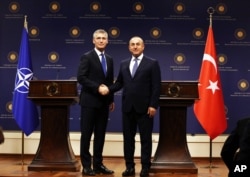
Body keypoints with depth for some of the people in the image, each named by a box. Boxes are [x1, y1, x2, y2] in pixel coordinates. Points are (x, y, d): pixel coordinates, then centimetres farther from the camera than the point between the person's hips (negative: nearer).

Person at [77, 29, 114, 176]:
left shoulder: (109, 59, 14)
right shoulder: (87, 57, -4)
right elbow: (81, 77, -13)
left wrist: (111, 99, 12)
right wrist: (97, 88, -19)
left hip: (104, 102, 6)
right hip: (90, 101, -6)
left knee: (100, 134, 8)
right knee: (87, 134, -1)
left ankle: (98, 164, 15)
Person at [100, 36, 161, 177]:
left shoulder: (152, 63, -1)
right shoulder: (124, 64, 14)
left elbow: (156, 86, -6)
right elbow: (119, 83, 13)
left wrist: (153, 105, -13)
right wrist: (109, 89, -7)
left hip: (144, 107, -4)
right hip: (128, 107, 5)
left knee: (145, 138, 2)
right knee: (128, 137, 8)